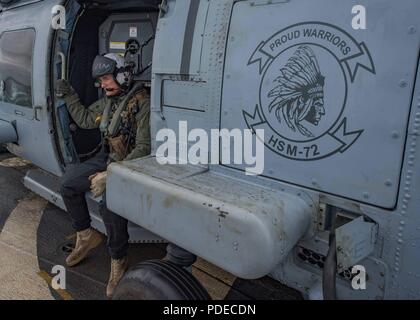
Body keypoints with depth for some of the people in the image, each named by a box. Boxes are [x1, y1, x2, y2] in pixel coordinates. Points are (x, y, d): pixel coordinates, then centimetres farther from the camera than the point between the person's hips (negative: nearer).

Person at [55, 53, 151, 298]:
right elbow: (85, 120, 21)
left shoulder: (142, 103, -21)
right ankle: (87, 236, 20)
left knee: (109, 203, -31)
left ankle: (119, 261, -10)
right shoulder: (109, 100, 7)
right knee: (69, 183, 4)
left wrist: (110, 176, -32)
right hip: (107, 158, 9)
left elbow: (144, 148, -27)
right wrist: (69, 96, 10)